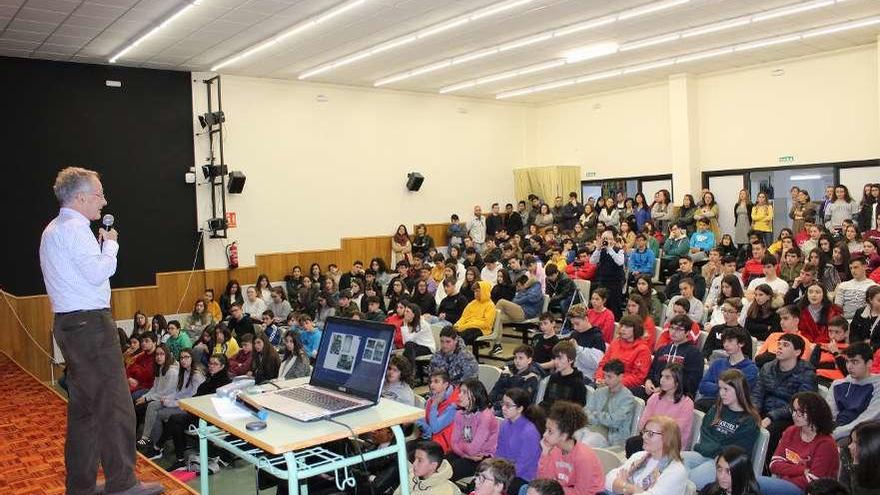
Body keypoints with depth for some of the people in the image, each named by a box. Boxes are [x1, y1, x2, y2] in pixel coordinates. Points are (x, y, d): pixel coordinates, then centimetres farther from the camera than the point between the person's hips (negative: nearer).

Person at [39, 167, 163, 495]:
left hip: (68, 323, 11)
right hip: (90, 323, -11)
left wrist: (101, 247, 12)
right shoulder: (75, 228, -13)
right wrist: (110, 244, -6)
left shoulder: (53, 230, 19)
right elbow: (99, 274, -20)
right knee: (114, 404, -6)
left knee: (82, 405, 15)